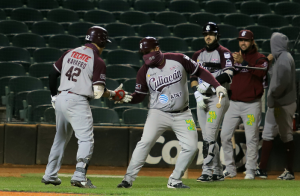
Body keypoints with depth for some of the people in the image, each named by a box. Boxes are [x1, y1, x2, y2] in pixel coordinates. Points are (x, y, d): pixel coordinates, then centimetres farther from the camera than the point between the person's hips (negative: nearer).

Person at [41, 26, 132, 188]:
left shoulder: (70, 53, 10)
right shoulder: (98, 62, -7)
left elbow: (53, 74, 12)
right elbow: (98, 92, -12)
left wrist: (54, 96, 21)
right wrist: (113, 95, 6)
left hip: (60, 99, 7)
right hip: (78, 102, -7)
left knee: (60, 137, 20)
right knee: (86, 139, -4)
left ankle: (50, 175, 24)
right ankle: (79, 177, -18)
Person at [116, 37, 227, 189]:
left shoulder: (178, 59, -6)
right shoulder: (144, 72, -4)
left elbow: (199, 71, 2)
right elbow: (139, 96, -1)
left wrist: (217, 85, -7)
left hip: (182, 115, 2)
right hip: (158, 113, -2)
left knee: (191, 146, -5)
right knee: (145, 142, -20)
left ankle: (174, 180, 10)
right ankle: (128, 179, -16)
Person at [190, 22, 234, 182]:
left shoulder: (224, 53, -2)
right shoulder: (198, 55, 17)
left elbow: (228, 75, -14)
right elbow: (193, 77, 12)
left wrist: (209, 84, -22)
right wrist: (197, 94, -4)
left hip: (218, 97, -6)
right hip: (202, 99, 6)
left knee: (209, 136, -14)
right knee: (208, 138, 7)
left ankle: (207, 171, -15)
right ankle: (217, 172, 13)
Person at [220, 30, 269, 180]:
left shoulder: (260, 58, 1)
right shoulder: (233, 57, 14)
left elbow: (261, 72, -20)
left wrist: (243, 62, -26)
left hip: (251, 104, -4)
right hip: (234, 103, 4)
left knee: (251, 138, -3)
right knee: (225, 135, 0)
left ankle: (250, 170, 6)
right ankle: (230, 169, 9)